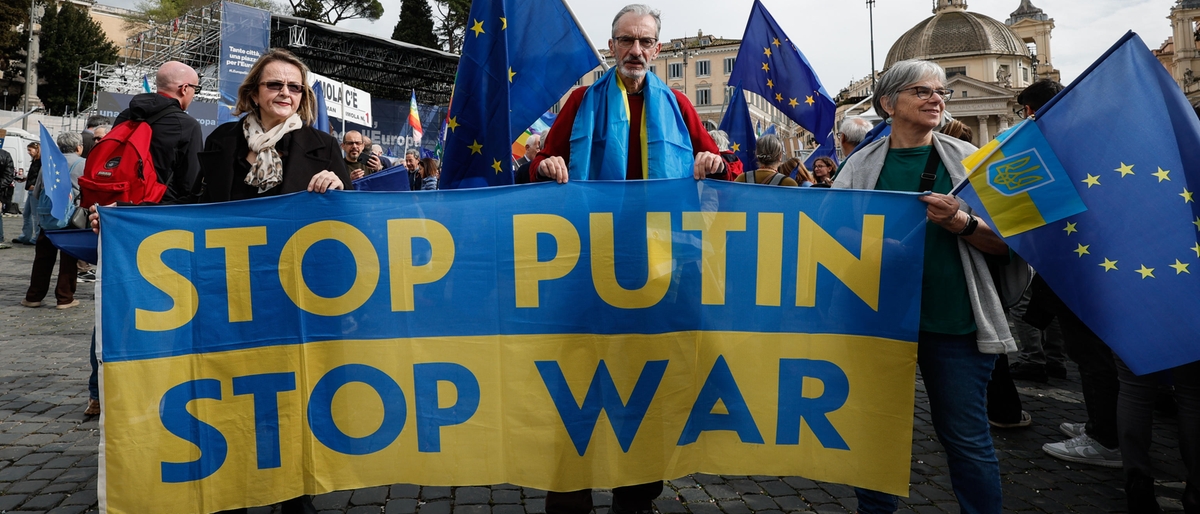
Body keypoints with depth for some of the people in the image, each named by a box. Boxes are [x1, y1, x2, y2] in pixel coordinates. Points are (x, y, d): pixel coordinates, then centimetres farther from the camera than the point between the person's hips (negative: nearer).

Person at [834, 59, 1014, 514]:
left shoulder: (967, 159, 5)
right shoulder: (862, 165, 4)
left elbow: (1004, 242, 2)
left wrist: (962, 223, -17)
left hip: (953, 321, -1)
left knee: (965, 437, 5)